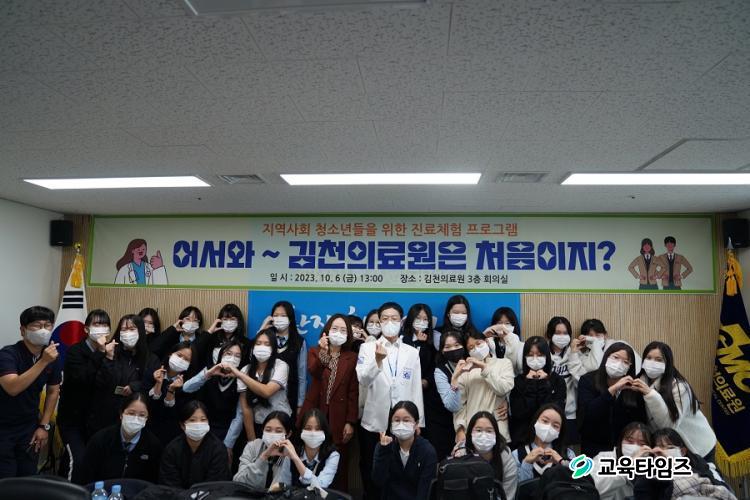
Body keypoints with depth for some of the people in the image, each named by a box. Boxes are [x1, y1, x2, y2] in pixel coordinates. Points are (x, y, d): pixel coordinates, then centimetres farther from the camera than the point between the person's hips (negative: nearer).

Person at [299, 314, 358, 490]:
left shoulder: (352, 358, 4)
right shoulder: (314, 352, 7)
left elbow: (353, 392, 1)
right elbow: (313, 372, -16)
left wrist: (350, 422, -4)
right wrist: (323, 351, -31)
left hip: (338, 417, 0)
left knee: (338, 464, 1)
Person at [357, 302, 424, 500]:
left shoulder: (412, 352, 6)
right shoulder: (368, 348, 0)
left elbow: (416, 389, 7)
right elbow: (363, 380, -15)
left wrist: (418, 422, 5)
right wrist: (378, 360, -33)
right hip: (374, 422, -1)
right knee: (372, 474, 9)